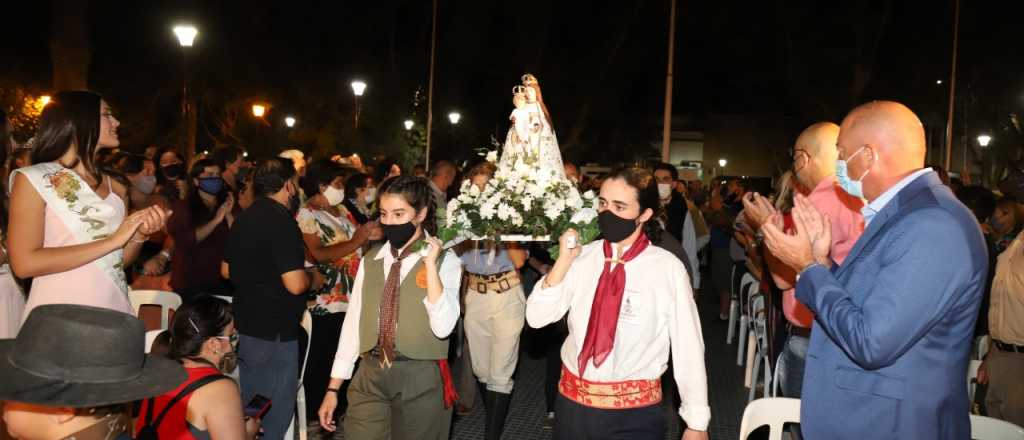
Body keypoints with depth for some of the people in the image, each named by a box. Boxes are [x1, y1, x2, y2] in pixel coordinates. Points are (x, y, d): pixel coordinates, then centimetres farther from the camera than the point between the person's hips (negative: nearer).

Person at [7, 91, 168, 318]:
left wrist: (140, 235, -5)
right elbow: (24, 263, -15)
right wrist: (112, 241, -17)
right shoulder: (33, 179, -5)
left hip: (113, 312, 5)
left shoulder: (115, 186, 9)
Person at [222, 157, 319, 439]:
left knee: (248, 406, 21)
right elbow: (295, 285, -26)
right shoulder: (282, 222, -20)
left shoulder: (243, 218, 7)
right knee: (277, 407, 4)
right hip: (275, 331, -9)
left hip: (244, 325, 9)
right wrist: (311, 278, -6)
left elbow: (226, 270, 18)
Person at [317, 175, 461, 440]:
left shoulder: (445, 260, -6)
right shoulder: (370, 261, 7)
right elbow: (353, 322, 8)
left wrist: (430, 264, -20)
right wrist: (333, 388, 7)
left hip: (421, 378, -3)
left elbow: (443, 326, -17)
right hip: (370, 375, 3)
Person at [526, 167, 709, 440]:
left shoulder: (668, 268, -12)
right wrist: (564, 261, -14)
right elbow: (536, 318, -5)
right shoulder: (581, 257, -2)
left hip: (635, 412, -3)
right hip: (573, 402, 4)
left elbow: (688, 345, -7)